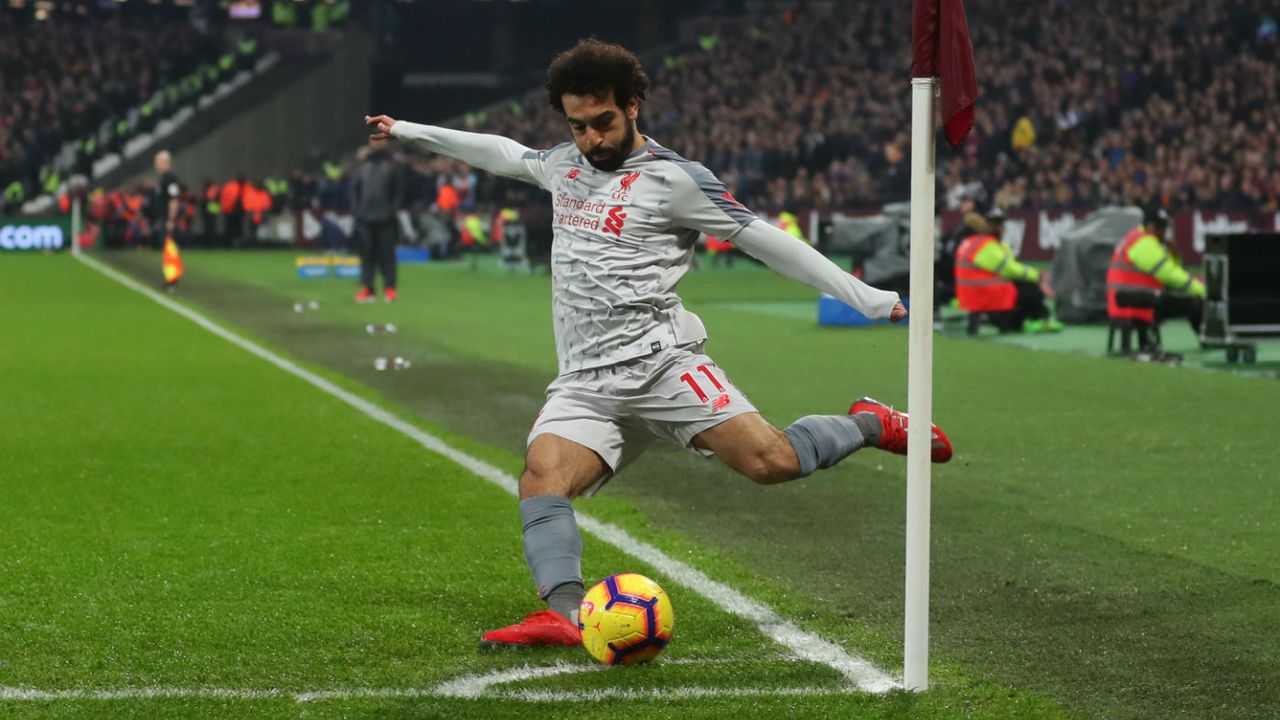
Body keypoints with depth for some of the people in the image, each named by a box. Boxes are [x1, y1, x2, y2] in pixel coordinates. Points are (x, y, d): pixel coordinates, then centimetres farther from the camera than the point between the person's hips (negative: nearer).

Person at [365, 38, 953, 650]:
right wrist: (409, 132, 45)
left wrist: (869, 299, -1)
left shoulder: (672, 179, -2)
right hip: (583, 385, 5)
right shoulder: (565, 164, 17)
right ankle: (564, 614, -41)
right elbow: (505, 154, 38)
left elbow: (765, 241, 1)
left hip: (660, 362, -5)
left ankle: (870, 425, 10)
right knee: (541, 480, -24)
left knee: (770, 461, -20)